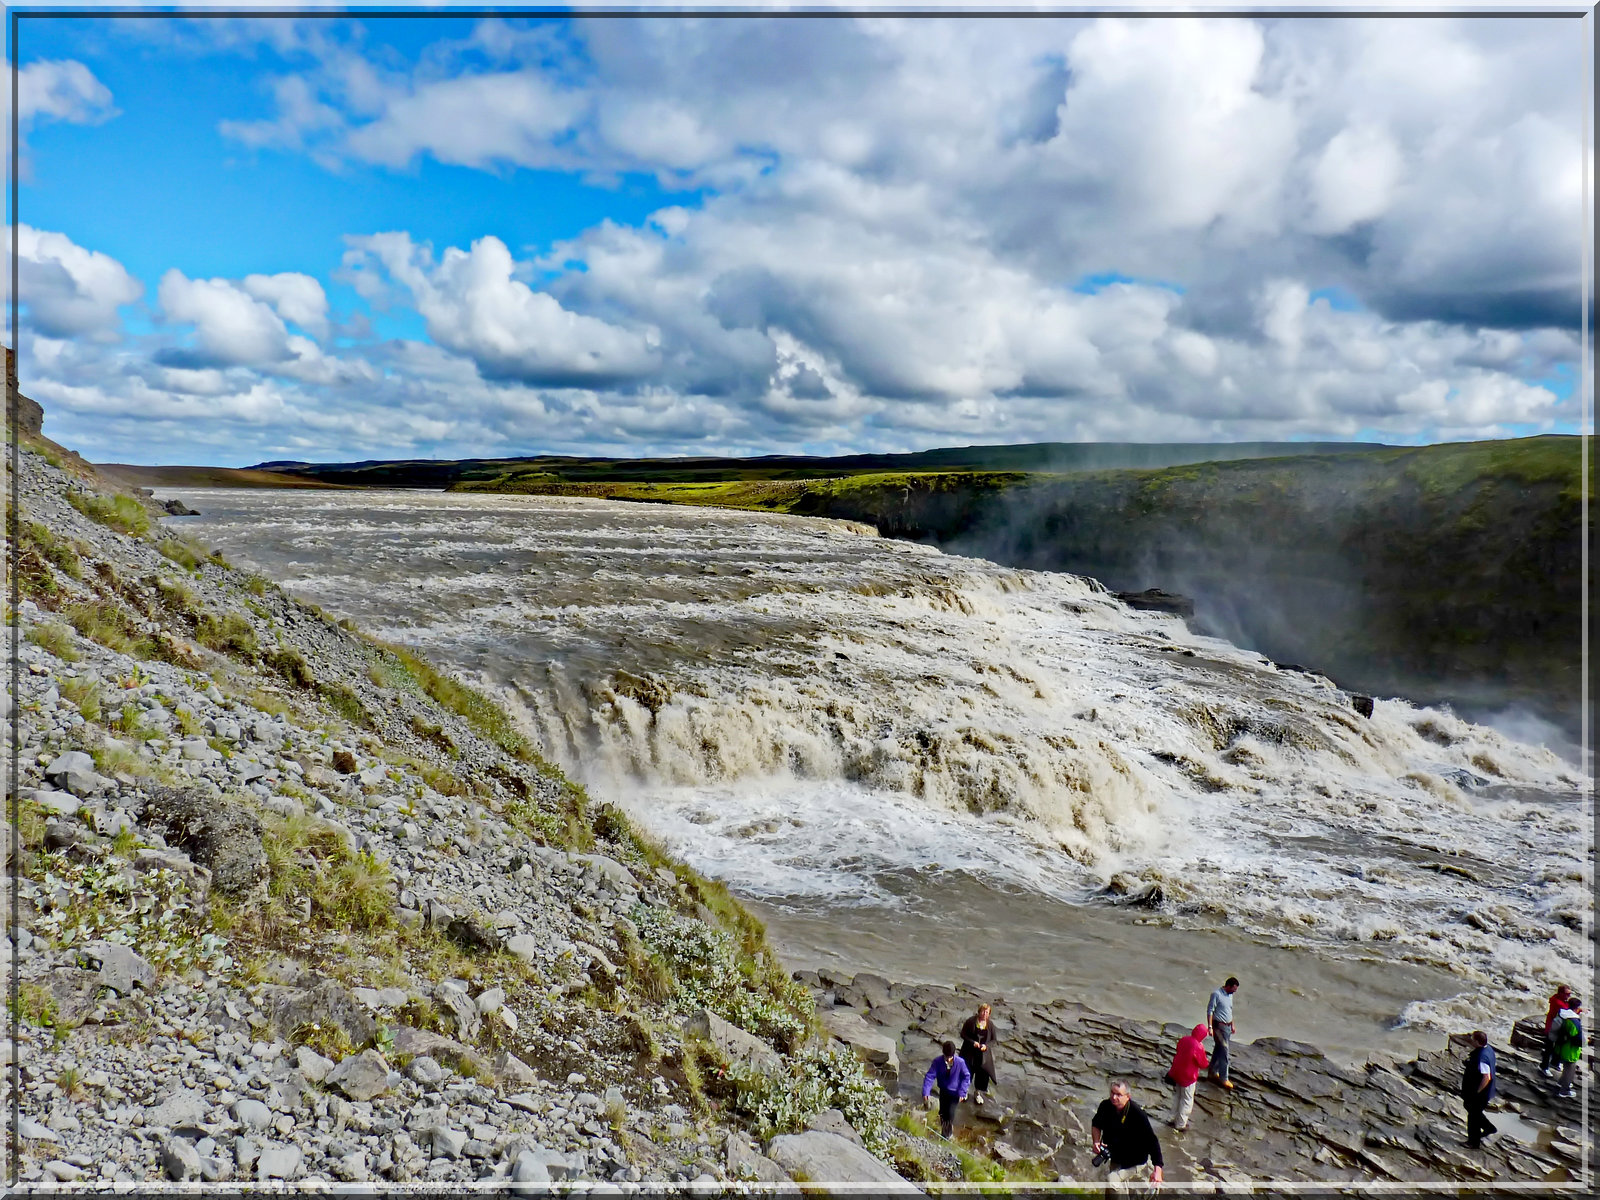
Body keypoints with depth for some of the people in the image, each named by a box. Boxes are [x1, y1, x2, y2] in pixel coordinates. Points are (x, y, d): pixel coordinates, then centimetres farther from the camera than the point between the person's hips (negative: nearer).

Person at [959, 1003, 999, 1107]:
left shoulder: (990, 1024, -7)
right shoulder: (971, 1021, -13)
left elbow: (994, 1040, 1)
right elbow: (963, 1034, -7)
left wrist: (986, 1046, -17)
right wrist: (972, 1042, -20)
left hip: (984, 1054, 1)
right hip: (969, 1052, -1)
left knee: (982, 1073, 6)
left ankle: (977, 1093, 32)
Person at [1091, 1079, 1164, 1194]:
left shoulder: (1137, 1114, -30)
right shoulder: (1106, 1106, -15)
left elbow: (1152, 1141, -27)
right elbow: (1096, 1124, 5)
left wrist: (1157, 1170, -33)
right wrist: (1096, 1142, -14)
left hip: (1135, 1162, -6)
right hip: (1115, 1158, 6)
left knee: (1112, 1181, -25)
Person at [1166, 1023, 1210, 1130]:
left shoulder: (1183, 1039, -6)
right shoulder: (1199, 1047, -27)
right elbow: (1203, 1064, -14)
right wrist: (1208, 1064, 6)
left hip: (1176, 1073, 6)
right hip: (1188, 1077, -6)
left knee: (1177, 1096, 23)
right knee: (1187, 1100, 12)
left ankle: (1175, 1119, 37)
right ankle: (1181, 1124, 22)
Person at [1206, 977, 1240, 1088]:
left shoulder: (1230, 995, 10)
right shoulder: (1216, 994, -16)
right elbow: (1210, 1011, -17)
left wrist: (1232, 1025, 25)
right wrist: (1210, 1027, -21)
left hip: (1227, 1026, 8)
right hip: (1219, 1026, -8)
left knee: (1218, 1049, 16)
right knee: (1224, 1051, -8)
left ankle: (1213, 1072, 28)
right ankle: (1223, 1078, -3)